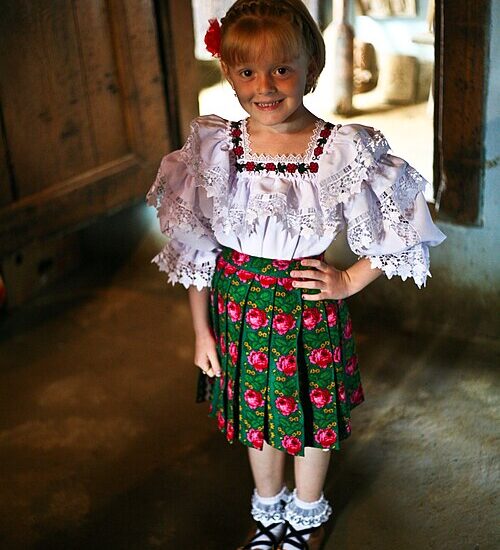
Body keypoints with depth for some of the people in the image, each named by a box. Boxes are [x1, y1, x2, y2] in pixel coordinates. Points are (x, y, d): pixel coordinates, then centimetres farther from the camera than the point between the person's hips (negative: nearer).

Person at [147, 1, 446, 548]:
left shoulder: (344, 150, -17)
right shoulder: (214, 149, -9)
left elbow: (394, 232, -3)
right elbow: (195, 250, -1)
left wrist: (348, 282, -9)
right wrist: (201, 329, 2)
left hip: (309, 309, -2)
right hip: (238, 306, 2)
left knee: (312, 416, 17)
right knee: (256, 413, 21)